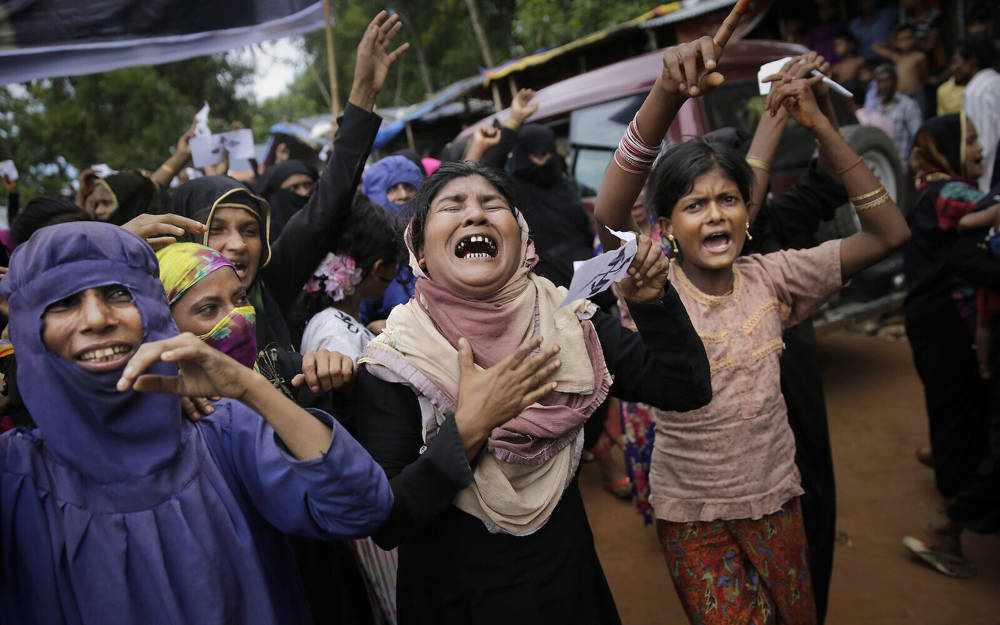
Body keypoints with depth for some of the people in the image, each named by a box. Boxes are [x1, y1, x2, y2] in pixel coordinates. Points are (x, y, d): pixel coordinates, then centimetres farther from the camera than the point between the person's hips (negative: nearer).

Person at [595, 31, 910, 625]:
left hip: (776, 496, 4)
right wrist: (666, 95, -51)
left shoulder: (769, 278, -8)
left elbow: (889, 233, -13)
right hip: (692, 513, -3)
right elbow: (609, 218, -38)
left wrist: (821, 125, -22)